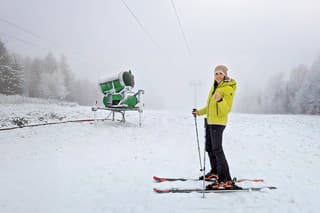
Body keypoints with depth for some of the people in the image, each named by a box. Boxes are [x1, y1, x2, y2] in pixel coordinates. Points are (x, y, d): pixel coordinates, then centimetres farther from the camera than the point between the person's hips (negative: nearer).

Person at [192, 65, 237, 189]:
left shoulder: (228, 88, -12)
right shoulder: (214, 87, 13)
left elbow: (227, 109, -19)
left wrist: (220, 100, -35)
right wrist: (199, 112, 25)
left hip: (218, 122, -9)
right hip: (209, 121, 9)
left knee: (217, 149, -13)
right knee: (209, 148, 16)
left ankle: (226, 180, -10)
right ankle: (215, 172, 32)